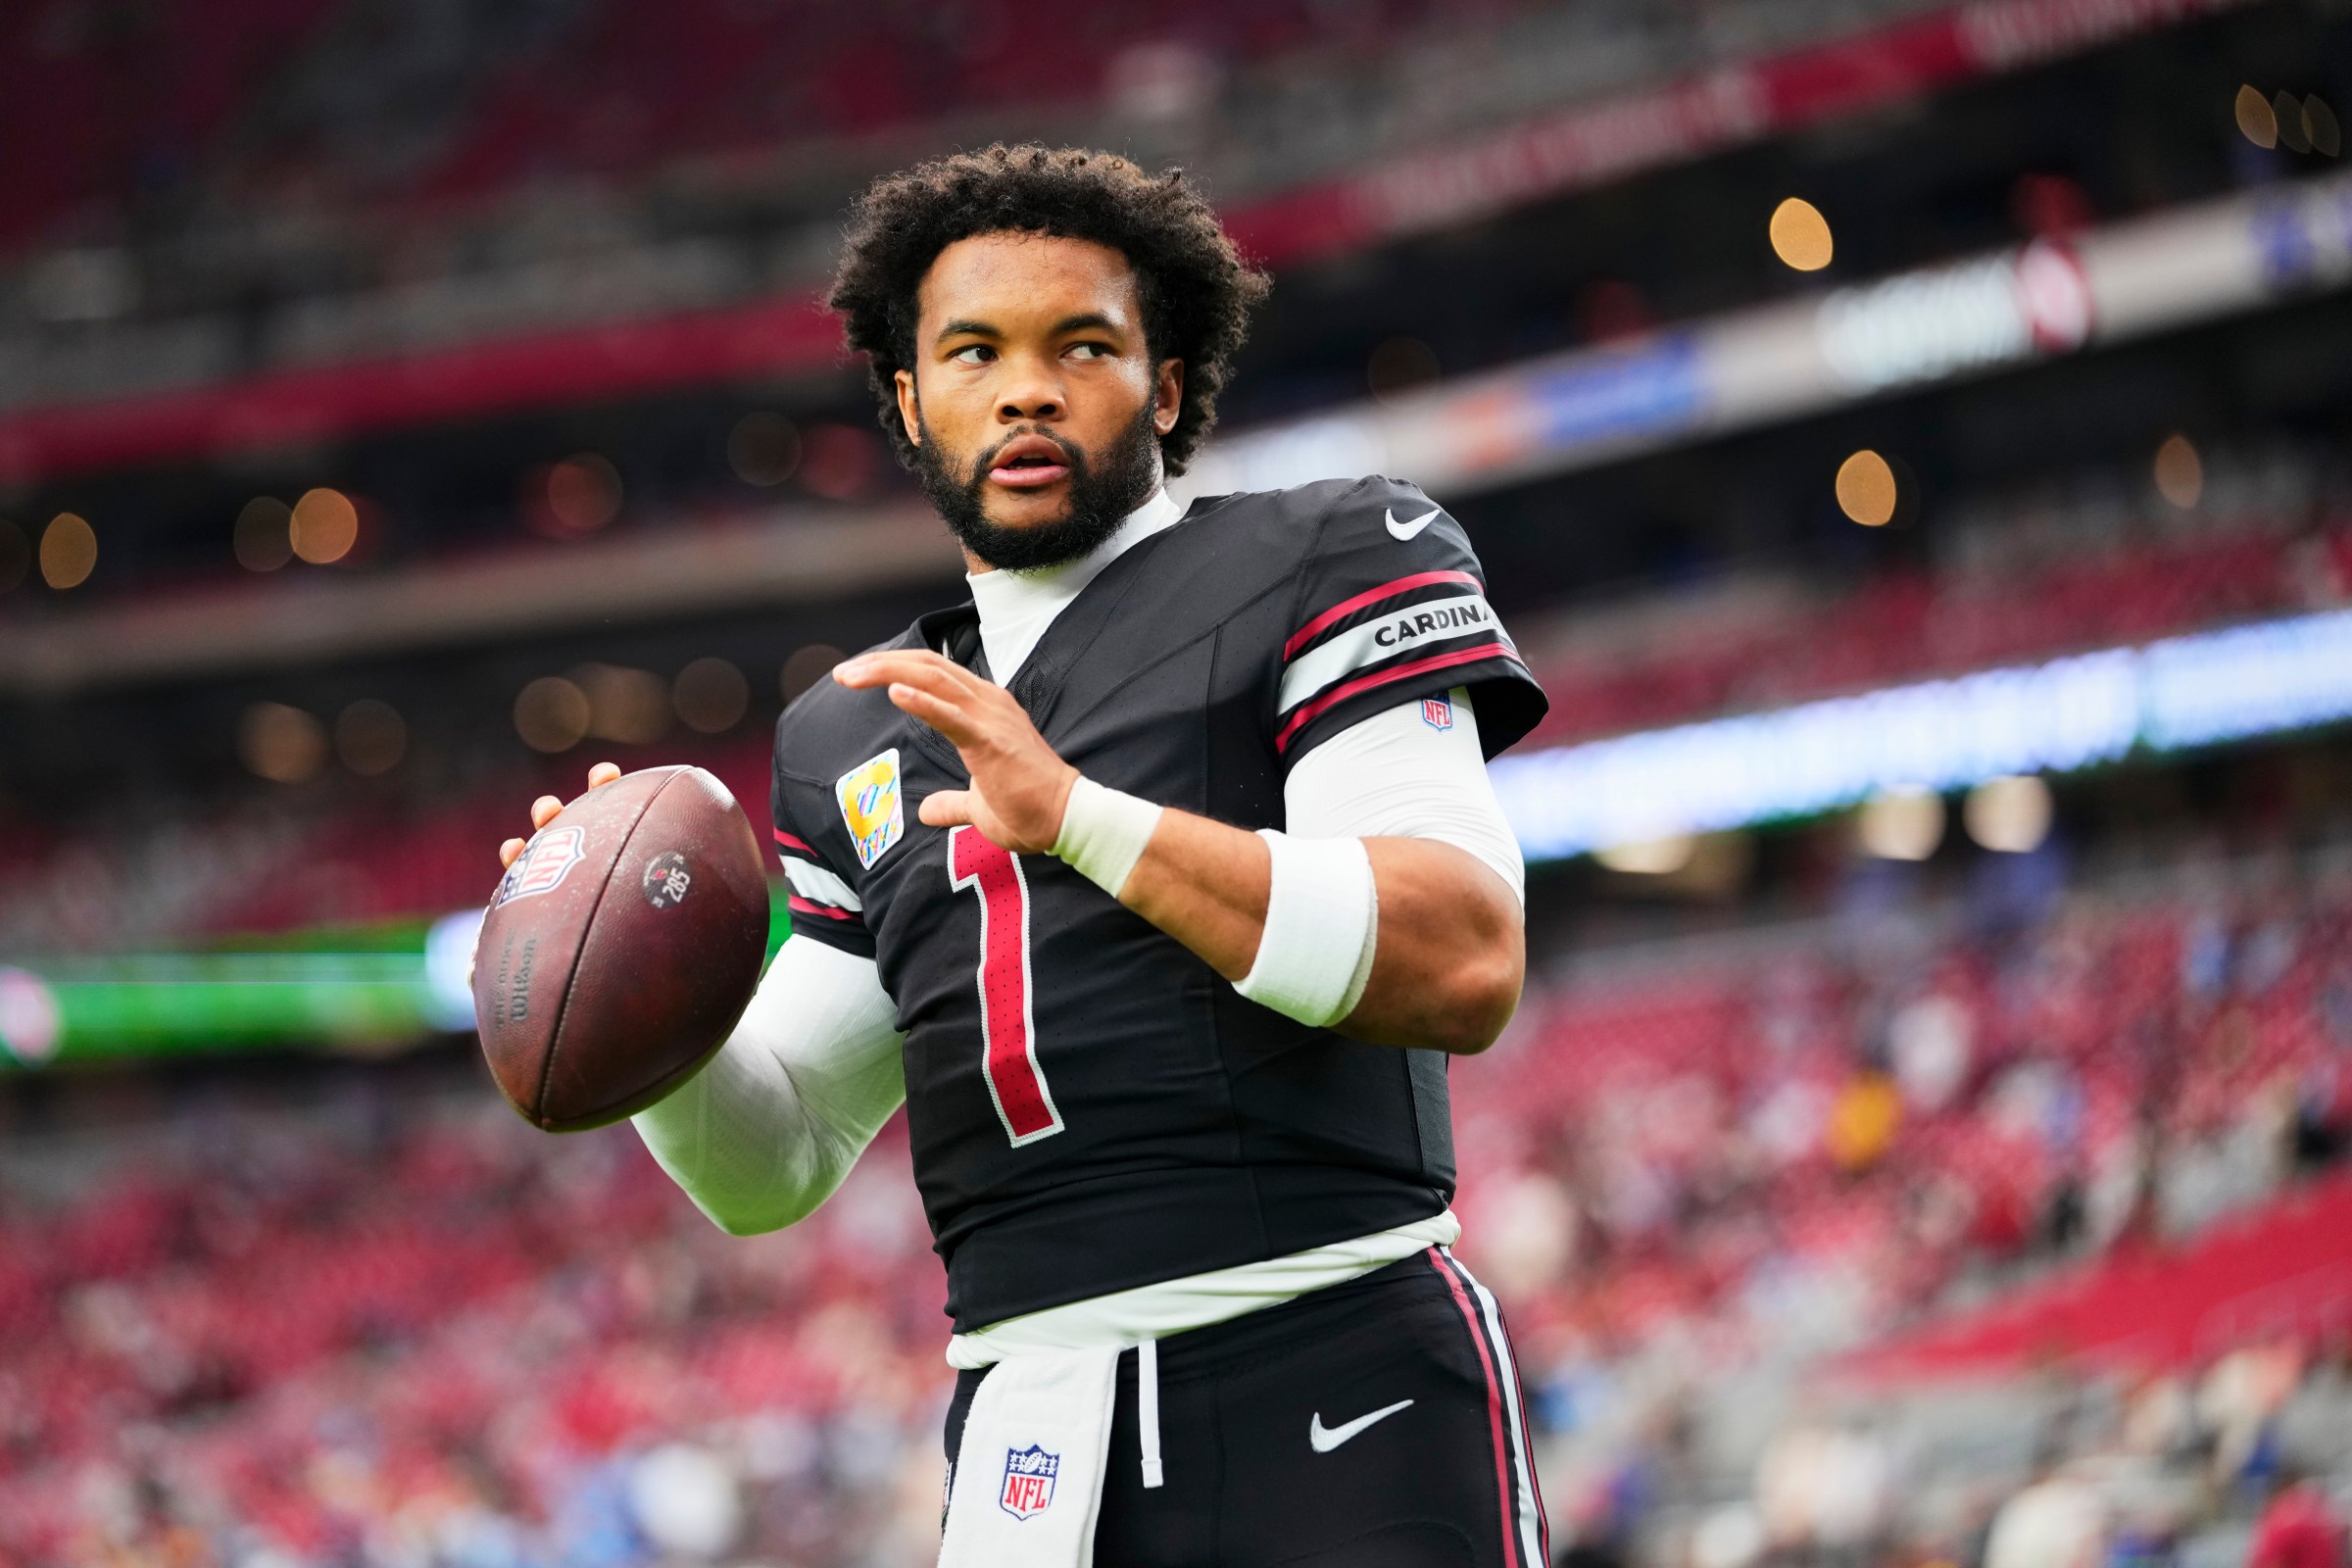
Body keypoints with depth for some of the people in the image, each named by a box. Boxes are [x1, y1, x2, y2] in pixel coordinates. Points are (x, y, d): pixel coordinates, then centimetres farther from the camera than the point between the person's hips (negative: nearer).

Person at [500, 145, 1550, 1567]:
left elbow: (1465, 966, -12)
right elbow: (768, 1171, 21)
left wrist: (1076, 816, -19)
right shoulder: (855, 743, 21)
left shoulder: (1333, 562, 3)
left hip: (1341, 1409, -4)